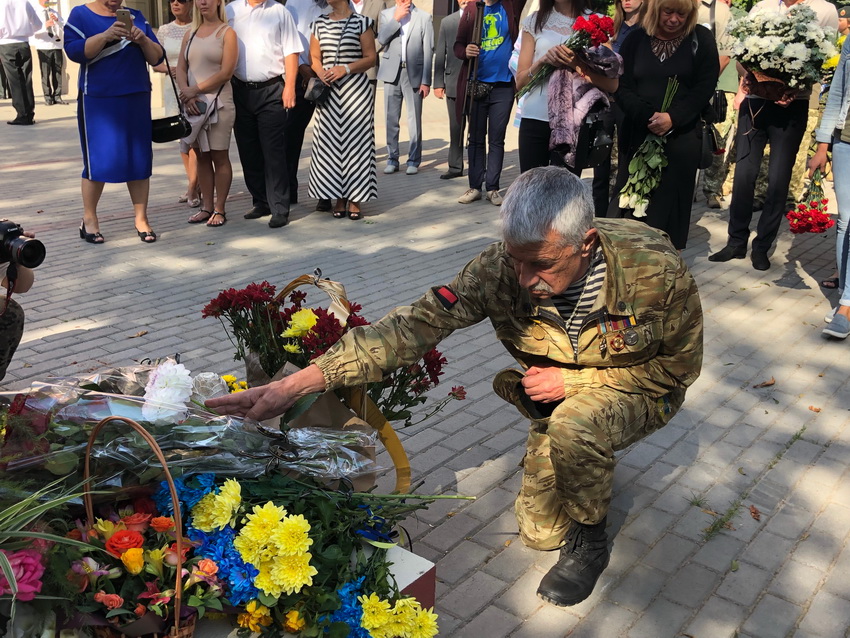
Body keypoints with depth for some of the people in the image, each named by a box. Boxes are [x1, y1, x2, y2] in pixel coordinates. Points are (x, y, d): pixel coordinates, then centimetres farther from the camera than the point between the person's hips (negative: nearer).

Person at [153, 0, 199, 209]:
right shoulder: (164, 30, 10)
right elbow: (155, 62, 11)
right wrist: (169, 68, -10)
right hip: (173, 89, 5)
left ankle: (192, 187, -6)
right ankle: (194, 186, 16)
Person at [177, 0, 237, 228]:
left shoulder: (227, 33, -1)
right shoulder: (190, 35, 14)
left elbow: (226, 72, -10)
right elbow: (181, 69, 10)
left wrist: (195, 89, -11)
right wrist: (187, 95, -8)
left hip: (218, 102, -5)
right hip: (193, 104, 5)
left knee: (219, 156, -1)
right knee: (201, 156, 7)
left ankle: (219, 209, 4)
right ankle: (207, 207, 14)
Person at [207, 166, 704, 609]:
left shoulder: (656, 271, -32)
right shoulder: (503, 268, -28)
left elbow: (681, 366, -16)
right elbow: (416, 325, -33)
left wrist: (573, 380, -26)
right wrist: (297, 383, -41)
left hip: (639, 391, -3)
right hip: (558, 401, 3)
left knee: (573, 424, -36)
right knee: (539, 532, 6)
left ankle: (590, 540, -6)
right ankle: (593, 461, 36)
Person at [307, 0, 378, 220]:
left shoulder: (361, 22, 0)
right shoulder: (320, 23, 13)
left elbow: (370, 58, -1)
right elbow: (314, 57, 16)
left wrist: (345, 68, -14)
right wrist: (320, 72, -6)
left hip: (356, 88, -4)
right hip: (329, 90, 4)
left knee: (355, 139, -3)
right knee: (330, 141, 1)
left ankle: (355, 200, 4)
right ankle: (338, 198, 11)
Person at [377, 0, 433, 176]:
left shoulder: (424, 17, 3)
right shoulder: (386, 14, 10)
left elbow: (428, 51, 0)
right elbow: (381, 39, -6)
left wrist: (426, 81, -6)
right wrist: (396, 19, -11)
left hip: (414, 75, -2)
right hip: (392, 73, 2)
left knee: (415, 119, 0)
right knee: (391, 119, 4)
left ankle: (414, 160, 7)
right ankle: (392, 159, 12)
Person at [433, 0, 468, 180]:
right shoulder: (447, 22, 10)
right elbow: (440, 54, 9)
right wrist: (438, 83, 3)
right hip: (454, 83, 3)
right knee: (455, 129, 7)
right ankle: (455, 167, 14)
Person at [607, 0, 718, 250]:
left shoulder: (701, 39, 3)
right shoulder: (636, 39, 6)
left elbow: (704, 88, -3)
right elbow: (622, 87, 0)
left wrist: (672, 118, -17)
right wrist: (647, 117, -16)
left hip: (681, 137, -1)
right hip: (637, 133, 2)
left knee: (671, 200, -2)